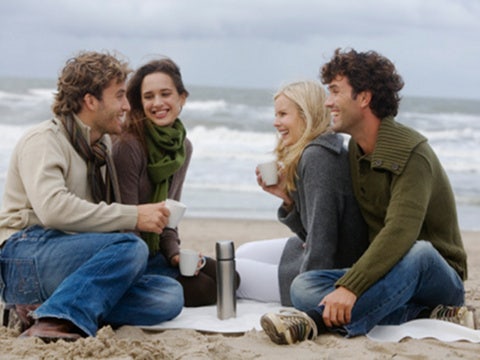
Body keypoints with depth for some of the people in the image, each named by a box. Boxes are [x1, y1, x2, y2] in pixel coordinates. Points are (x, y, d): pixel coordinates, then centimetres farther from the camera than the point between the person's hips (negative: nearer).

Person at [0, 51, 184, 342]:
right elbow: (52, 208, -23)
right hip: (26, 258, -8)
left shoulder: (103, 145, 22)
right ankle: (58, 320, -38)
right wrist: (134, 217, -22)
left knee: (170, 295, -16)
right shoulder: (45, 140, -6)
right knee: (131, 247, -30)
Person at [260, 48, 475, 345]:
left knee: (418, 252, -41)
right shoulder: (355, 150, 9)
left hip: (437, 277, -7)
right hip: (382, 273, 7)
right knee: (303, 286, -19)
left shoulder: (412, 154, -18)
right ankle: (426, 315, -28)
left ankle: (319, 321, -41)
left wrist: (351, 287, -40)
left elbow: (401, 233, -32)